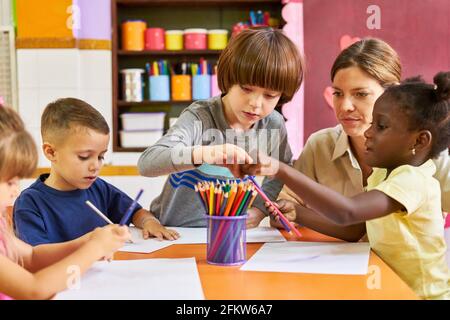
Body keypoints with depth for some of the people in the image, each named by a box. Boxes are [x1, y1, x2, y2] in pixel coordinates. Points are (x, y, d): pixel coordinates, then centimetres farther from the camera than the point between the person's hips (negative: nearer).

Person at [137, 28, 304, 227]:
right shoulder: (200, 119, -19)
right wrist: (203, 154, -49)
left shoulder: (274, 126, -5)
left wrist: (259, 209, 0)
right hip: (170, 232, -3)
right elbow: (146, 163, -34)